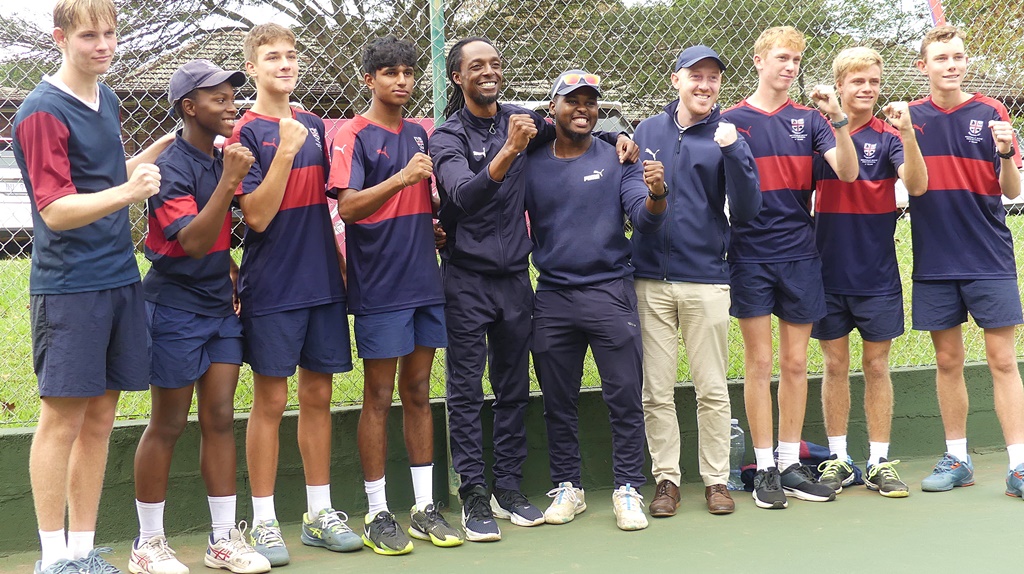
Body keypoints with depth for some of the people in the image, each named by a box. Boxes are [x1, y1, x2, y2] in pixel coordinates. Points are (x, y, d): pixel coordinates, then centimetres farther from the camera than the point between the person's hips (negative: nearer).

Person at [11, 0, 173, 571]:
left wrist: (157, 150, 16)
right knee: (63, 417, -1)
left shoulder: (106, 99, 13)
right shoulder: (42, 111, -12)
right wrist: (128, 191, -32)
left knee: (100, 419, 10)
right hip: (67, 285, -7)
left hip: (120, 278, 7)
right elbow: (57, 210, -18)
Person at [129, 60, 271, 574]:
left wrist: (232, 273, 11)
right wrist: (229, 181, -29)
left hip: (219, 305, 7)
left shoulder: (220, 159, 9)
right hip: (175, 307, -7)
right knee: (168, 425, 2)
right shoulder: (171, 166, -16)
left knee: (220, 419, 8)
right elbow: (192, 241, -26)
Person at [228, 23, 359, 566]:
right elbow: (257, 216, -15)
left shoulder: (314, 126, 11)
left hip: (322, 282, 5)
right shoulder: (245, 133, -7)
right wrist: (285, 152, -21)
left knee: (317, 396, 10)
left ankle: (319, 512, 20)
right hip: (271, 289, -5)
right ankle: (264, 521, 11)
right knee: (271, 401, 1)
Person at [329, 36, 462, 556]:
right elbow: (347, 207, -16)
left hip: (426, 283, 6)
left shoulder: (419, 135, 14)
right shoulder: (354, 136, -5)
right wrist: (400, 178, -25)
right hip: (379, 288, -6)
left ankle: (425, 508, 18)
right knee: (379, 398, 1)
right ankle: (377, 514, 10)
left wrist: (438, 221, 4)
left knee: (418, 394, 11)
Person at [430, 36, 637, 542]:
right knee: (466, 392, -1)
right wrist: (510, 149, -34)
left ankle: (508, 489, 18)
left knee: (514, 389, 9)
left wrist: (615, 137, 8)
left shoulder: (521, 120, 7)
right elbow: (464, 195, -24)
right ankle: (473, 496, 5)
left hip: (515, 276, 5)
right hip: (466, 278, -4)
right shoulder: (448, 136, -6)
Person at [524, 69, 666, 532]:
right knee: (558, 402, 9)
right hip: (552, 298, 2)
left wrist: (655, 195, -30)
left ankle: (628, 490, 7)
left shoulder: (618, 160, 2)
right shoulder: (531, 165, 6)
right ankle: (567, 488, 21)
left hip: (611, 292, -2)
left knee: (625, 397, -3)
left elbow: (644, 218, -8)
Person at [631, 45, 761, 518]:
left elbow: (746, 209, -7)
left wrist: (731, 151, -18)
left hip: (705, 279, -2)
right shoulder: (648, 131, 9)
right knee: (656, 390, 5)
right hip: (649, 279, 2)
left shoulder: (728, 137, 2)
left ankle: (716, 479, 16)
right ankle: (666, 478, 16)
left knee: (712, 389, 5)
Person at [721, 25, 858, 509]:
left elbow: (848, 172, -3)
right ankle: (765, 468, 9)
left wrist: (838, 119, -14)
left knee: (795, 364, 8)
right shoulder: (732, 120, 1)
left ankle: (791, 464, 18)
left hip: (800, 255, 3)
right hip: (751, 256, -3)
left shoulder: (808, 120, 9)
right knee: (759, 363, 1)